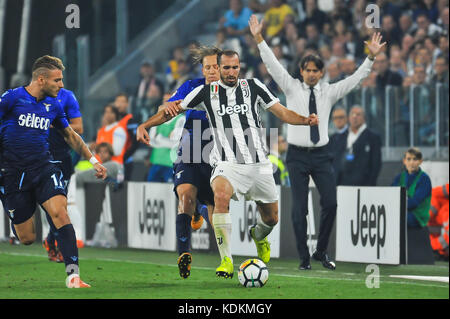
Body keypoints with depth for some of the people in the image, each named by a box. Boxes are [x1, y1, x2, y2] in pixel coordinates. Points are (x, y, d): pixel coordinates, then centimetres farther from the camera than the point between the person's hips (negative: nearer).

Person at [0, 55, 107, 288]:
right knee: (27, 238, -1)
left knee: (59, 212, -23)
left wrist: (93, 160, 22)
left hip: (43, 168, 3)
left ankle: (72, 274, -26)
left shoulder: (54, 105, 8)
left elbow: (70, 135, 24)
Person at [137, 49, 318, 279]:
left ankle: (258, 235, 49)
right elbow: (173, 110, 6)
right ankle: (226, 260, -29)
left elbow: (282, 113, 5)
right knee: (221, 195, -34)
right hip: (227, 165, -2)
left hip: (258, 164, 2)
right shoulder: (207, 92, 2)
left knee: (271, 219, 8)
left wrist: (305, 120, -13)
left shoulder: (253, 86, 4)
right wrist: (145, 125, -6)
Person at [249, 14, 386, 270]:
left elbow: (356, 79, 5)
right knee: (300, 208, -2)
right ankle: (304, 258, 4)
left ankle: (322, 252, 11)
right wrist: (259, 39, -15)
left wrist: (371, 57, -6)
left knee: (330, 203, -6)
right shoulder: (292, 88, 2)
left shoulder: (329, 92, 7)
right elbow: (273, 65, -5)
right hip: (298, 155, -2)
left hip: (321, 155, 2)